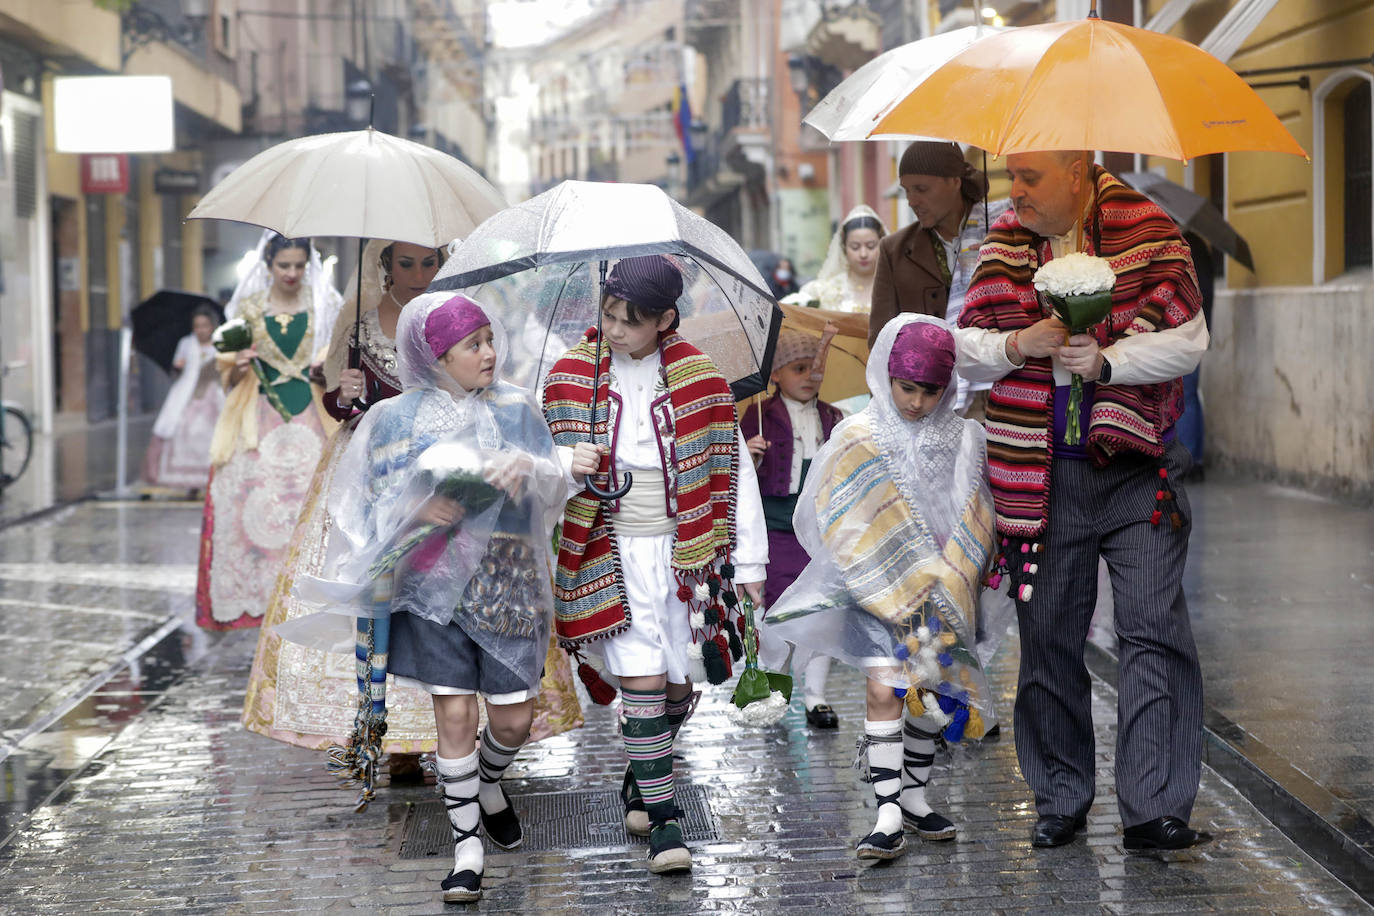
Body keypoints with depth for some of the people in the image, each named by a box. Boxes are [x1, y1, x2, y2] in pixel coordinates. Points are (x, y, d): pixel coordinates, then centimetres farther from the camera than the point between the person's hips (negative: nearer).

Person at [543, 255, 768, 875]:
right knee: (642, 679, -12)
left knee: (679, 682, 8)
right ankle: (662, 821, -7)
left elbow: (734, 471, 2)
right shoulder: (571, 378, -1)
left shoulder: (699, 380, -2)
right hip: (612, 551, -1)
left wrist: (750, 564, 1)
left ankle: (640, 777, 34)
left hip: (686, 551, 1)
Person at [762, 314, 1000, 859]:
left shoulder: (964, 440, 2)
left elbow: (976, 527, 5)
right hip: (872, 590, -3)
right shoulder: (857, 437, -3)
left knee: (930, 691, 8)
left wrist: (943, 585, -6)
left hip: (939, 591, 3)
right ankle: (888, 814, -11)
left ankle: (915, 796, 24)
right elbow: (824, 521, -2)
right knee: (885, 689, -12)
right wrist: (884, 578, -7)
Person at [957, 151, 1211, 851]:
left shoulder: (1146, 231, -3)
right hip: (1040, 474, 3)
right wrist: (1021, 345, -13)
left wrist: (1108, 360, -19)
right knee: (1048, 641, 8)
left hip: (1135, 466, -3)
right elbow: (965, 347, 6)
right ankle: (1059, 801, 20)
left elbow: (1187, 340, -7)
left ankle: (1155, 809, -6)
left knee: (1154, 630, -8)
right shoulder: (1005, 241, 7)